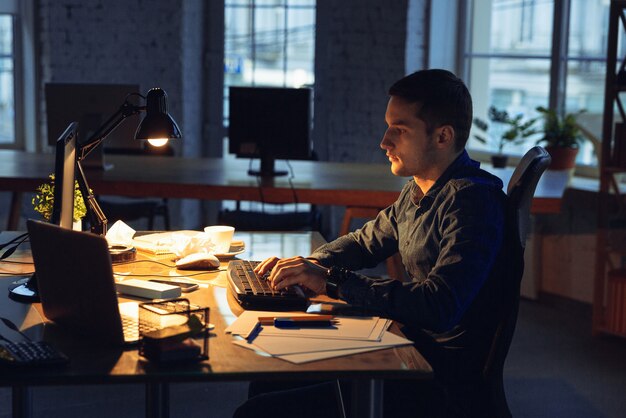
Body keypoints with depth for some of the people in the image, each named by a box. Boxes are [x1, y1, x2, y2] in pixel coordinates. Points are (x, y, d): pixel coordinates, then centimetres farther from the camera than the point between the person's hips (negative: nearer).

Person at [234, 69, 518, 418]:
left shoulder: (471, 200, -19)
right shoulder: (418, 190, 10)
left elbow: (439, 307, -30)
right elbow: (364, 242, 24)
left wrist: (331, 280, -27)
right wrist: (310, 264, 3)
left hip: (446, 386, -9)